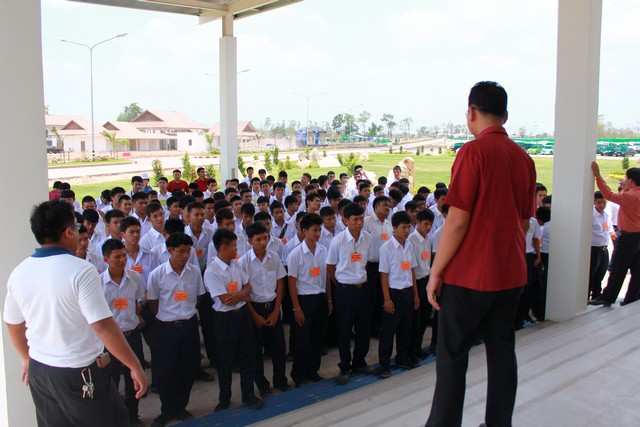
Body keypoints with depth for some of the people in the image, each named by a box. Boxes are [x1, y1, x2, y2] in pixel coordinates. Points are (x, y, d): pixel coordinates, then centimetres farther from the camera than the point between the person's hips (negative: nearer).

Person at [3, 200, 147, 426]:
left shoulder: (18, 273, -1)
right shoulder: (81, 270, -20)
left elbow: (13, 324, 12)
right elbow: (103, 326, -24)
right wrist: (135, 366, -16)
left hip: (38, 370, 6)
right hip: (80, 373, -6)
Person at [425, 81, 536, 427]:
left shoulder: (473, 152, -13)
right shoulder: (523, 158, 8)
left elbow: (457, 220, -17)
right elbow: (524, 222, 14)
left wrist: (436, 271, -10)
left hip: (469, 274, -6)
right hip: (511, 275, 7)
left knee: (452, 356, 5)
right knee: (502, 352, 14)